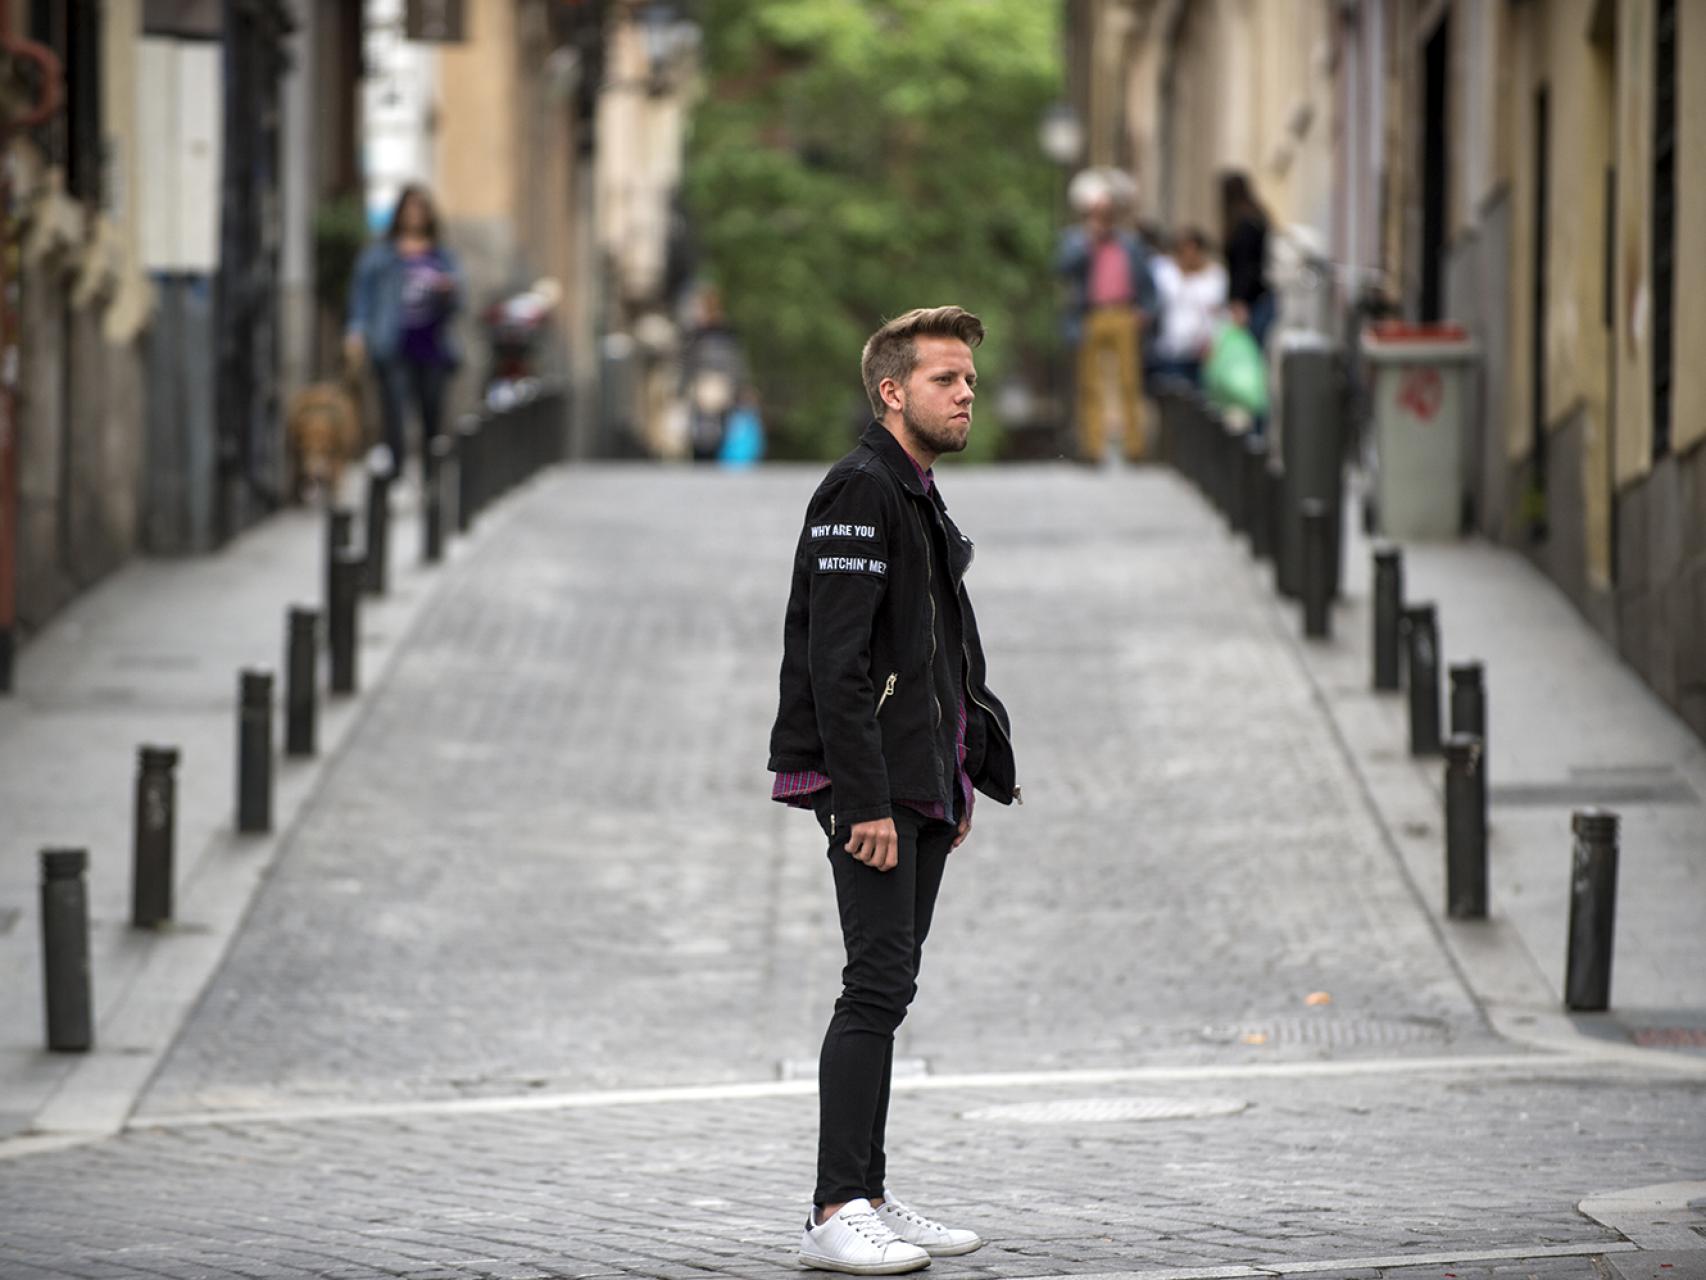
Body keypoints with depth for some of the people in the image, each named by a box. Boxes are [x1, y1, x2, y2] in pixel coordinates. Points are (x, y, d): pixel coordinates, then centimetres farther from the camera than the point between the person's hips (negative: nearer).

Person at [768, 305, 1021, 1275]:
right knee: (880, 985, -14)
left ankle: (869, 1197, 14)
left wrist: (966, 775, 18)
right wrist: (865, 800, -22)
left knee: (889, 986, 10)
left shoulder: (924, 503, 19)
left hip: (921, 785, 10)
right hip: (869, 783, -10)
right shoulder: (860, 493, -11)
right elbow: (836, 662, -19)